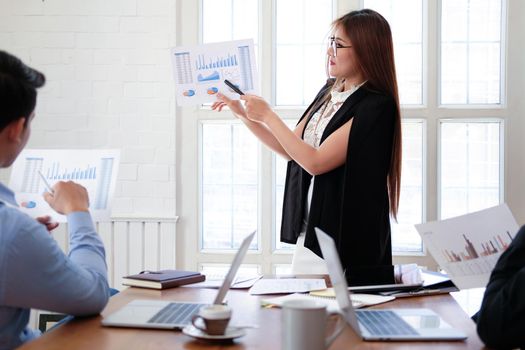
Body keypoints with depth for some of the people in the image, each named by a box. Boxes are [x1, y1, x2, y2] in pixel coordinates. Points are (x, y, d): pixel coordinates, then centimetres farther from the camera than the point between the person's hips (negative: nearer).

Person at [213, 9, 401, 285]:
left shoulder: (376, 106, -17)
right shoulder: (329, 93, 9)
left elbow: (315, 161, -20)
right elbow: (290, 150, 14)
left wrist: (267, 116, -15)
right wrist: (243, 115, 8)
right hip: (309, 231, 7)